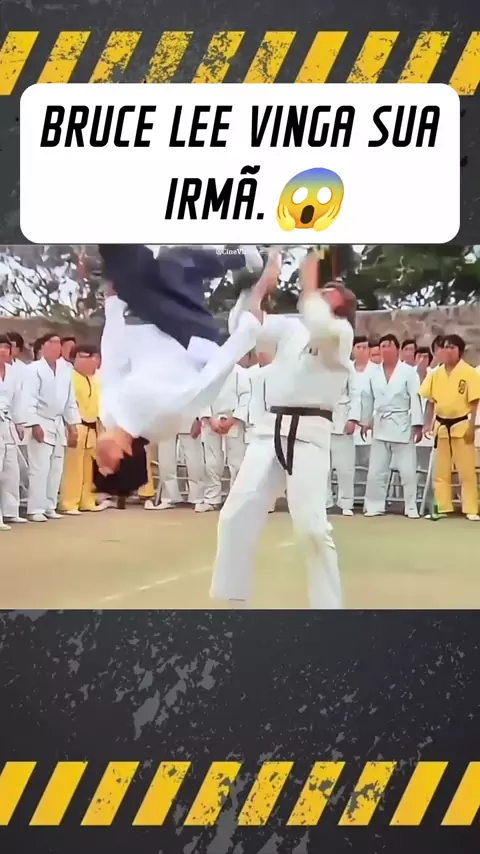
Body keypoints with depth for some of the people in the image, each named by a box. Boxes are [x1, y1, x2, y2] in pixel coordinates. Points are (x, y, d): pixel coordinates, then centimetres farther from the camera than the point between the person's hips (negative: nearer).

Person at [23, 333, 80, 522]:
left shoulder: (65, 370, 10)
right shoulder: (35, 369, -9)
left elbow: (70, 400, 14)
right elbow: (29, 399, -14)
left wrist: (72, 425, 12)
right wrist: (34, 424, -19)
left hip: (59, 424, 7)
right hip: (41, 424, -6)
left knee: (56, 469, 9)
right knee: (40, 468, -10)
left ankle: (49, 507, 19)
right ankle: (35, 509, -4)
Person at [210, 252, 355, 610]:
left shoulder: (341, 332, -1)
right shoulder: (292, 328, 16)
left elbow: (319, 327, -24)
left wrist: (309, 283, -11)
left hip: (309, 434, -6)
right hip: (272, 432, 6)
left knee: (311, 525, -12)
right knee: (237, 514, 4)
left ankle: (328, 605, 4)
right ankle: (233, 598, 18)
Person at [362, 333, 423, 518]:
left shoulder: (408, 372, -6)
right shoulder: (374, 373, 6)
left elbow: (415, 399, -9)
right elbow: (368, 399, 14)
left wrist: (417, 424, -14)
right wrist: (366, 422, 16)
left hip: (402, 426, -3)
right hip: (381, 426, 4)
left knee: (408, 470, 1)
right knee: (376, 470, 6)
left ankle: (411, 507, 12)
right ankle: (374, 505, 16)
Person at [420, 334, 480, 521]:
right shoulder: (436, 373, 5)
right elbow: (431, 401, 10)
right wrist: (428, 424, 2)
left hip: (461, 425, -4)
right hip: (441, 426, 5)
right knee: (440, 471, 9)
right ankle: (442, 508, 17)